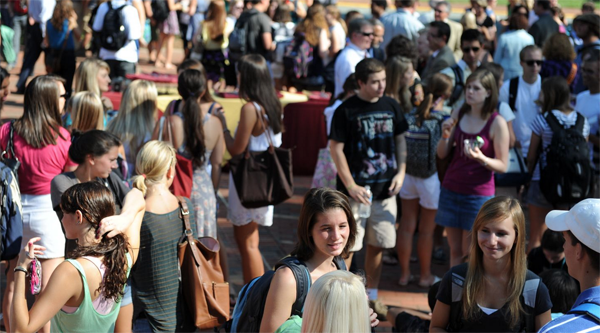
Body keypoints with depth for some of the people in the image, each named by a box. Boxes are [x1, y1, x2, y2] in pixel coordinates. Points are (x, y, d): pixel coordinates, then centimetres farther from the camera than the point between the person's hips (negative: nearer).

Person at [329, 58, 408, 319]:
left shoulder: (391, 106, 5)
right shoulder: (346, 111, -9)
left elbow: (400, 140, 15)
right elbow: (336, 148, -9)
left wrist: (401, 172, 1)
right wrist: (351, 186, -15)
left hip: (385, 190, 5)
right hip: (356, 189, -5)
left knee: (378, 245, 13)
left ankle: (372, 295, 27)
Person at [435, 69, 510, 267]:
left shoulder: (497, 123, -9)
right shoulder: (459, 114, 4)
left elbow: (503, 166, -9)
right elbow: (442, 154, 7)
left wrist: (481, 158, -26)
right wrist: (445, 136, -12)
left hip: (479, 194, -4)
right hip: (451, 189, 4)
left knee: (469, 253, 0)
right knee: (455, 250, 11)